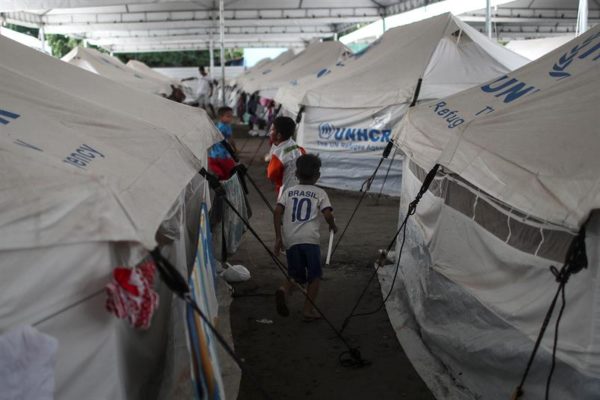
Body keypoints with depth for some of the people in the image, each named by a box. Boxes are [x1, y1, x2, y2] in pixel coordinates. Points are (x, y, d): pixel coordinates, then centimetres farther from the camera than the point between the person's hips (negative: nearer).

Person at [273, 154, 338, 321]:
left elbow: (277, 211, 3)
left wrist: (278, 237, 6)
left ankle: (283, 290, -15)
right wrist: (333, 226, 19)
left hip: (290, 240, 3)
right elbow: (328, 214, -3)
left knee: (296, 276, 15)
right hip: (310, 239, -3)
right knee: (314, 276, 13)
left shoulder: (288, 191, 16)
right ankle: (308, 310, 7)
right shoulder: (320, 193, 10)